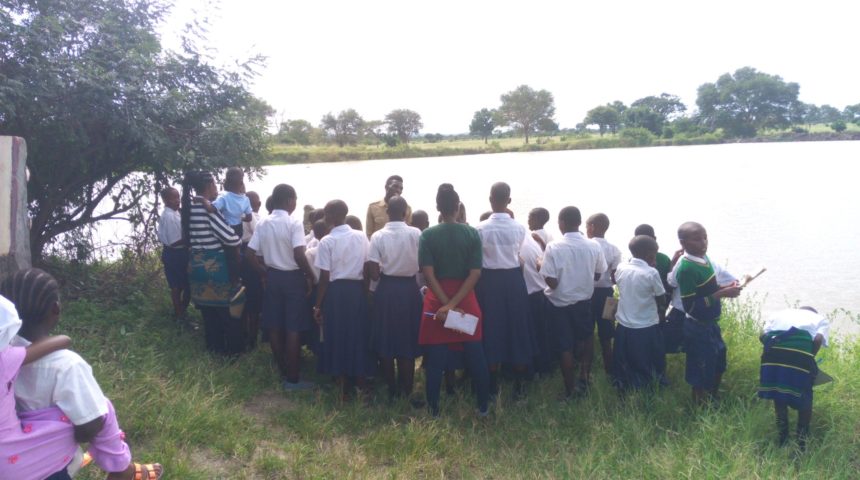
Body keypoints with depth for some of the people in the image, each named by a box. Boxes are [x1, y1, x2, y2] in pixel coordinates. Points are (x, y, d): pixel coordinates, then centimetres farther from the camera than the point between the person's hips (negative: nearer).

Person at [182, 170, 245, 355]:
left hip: (197, 264, 8)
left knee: (208, 310, 19)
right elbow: (231, 239, -21)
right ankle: (234, 348, 18)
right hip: (214, 265, -8)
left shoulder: (189, 208, 5)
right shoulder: (209, 208, -19)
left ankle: (214, 346, 30)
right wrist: (241, 237, -1)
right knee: (228, 309, 7)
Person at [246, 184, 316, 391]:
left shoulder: (263, 224, 2)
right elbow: (299, 255, -24)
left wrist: (265, 273, 11)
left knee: (274, 327, 13)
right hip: (293, 277, -6)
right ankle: (292, 379, 7)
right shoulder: (294, 223, -16)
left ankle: (283, 373, 26)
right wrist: (311, 276, -11)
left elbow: (250, 254, 2)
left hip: (273, 277, 6)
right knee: (293, 329, 1)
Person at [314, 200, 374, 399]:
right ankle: (361, 381, 22)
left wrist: (318, 305, -2)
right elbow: (368, 268, 3)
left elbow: (325, 277, -10)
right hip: (358, 289, 3)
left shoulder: (327, 241, -10)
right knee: (359, 334, 14)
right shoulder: (361, 237, 1)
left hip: (336, 291, -3)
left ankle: (343, 387, 15)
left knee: (337, 336, 8)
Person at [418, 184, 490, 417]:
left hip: (437, 300, -1)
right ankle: (483, 406, 21)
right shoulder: (472, 234, -4)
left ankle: (433, 409, 14)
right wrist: (453, 304, -14)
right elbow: (475, 274, -11)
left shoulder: (427, 235, -6)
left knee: (435, 359, 6)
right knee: (475, 355, 12)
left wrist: (446, 305, -11)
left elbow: (429, 274, -12)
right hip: (466, 299, 1)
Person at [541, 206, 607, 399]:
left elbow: (552, 282, -20)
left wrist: (541, 266, -4)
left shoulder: (553, 247, -19)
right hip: (584, 301, 3)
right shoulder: (594, 246, -8)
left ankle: (569, 390, 18)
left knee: (566, 347, 9)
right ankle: (584, 380, 33)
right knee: (584, 343, 24)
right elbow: (597, 275, 5)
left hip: (561, 304, -3)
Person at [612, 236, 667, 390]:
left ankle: (623, 389, 30)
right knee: (650, 367, 13)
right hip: (647, 328, -4)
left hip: (624, 326, 4)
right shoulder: (651, 273, -17)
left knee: (623, 366, 18)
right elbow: (662, 300, -9)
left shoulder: (620, 268, -4)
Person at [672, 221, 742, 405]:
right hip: (698, 327, -9)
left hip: (710, 323, 9)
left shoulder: (704, 258, 0)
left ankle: (713, 401, 45)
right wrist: (722, 294, -26)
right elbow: (691, 306, -27)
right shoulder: (686, 268, -26)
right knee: (701, 372, 7)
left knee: (718, 363, 24)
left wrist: (725, 287, -4)